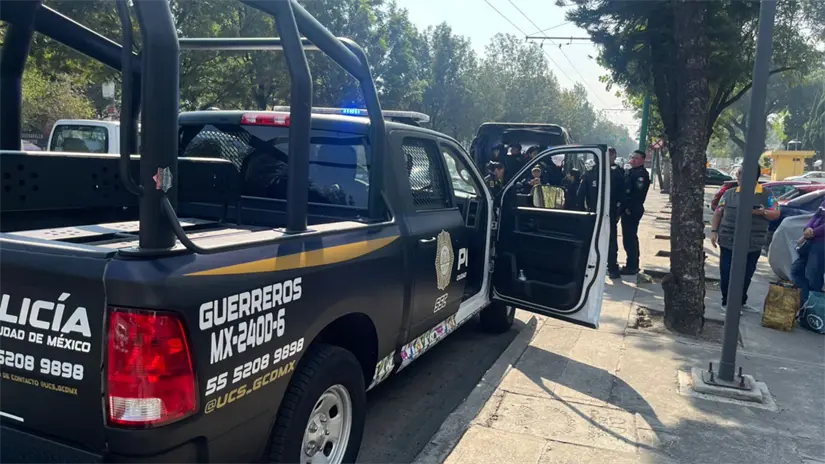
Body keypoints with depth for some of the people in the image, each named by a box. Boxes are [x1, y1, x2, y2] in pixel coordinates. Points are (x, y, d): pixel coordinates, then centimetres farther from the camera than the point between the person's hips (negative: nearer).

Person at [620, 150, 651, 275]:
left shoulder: (642, 174, -11)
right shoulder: (629, 172, 17)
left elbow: (638, 193, -21)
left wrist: (630, 208, -24)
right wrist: (623, 206, 10)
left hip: (633, 210, -10)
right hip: (627, 209, 10)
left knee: (629, 238, -9)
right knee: (630, 237, 16)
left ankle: (632, 266, -4)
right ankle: (632, 264, 26)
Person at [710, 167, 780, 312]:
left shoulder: (766, 194, 1)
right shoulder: (729, 194, 3)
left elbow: (776, 214, 1)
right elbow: (718, 213, 6)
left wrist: (762, 212, -20)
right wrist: (714, 231, -4)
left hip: (753, 245, 1)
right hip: (729, 243, -1)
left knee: (746, 276, 13)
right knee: (727, 275, 2)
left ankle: (741, 302, 30)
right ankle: (726, 303, 15)